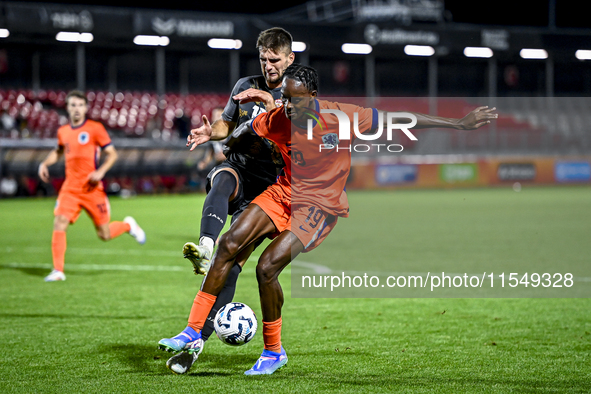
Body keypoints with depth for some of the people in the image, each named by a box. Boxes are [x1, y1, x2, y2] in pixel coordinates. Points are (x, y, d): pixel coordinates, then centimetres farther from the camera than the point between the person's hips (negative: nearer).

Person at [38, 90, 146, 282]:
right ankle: (58, 270, -9)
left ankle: (128, 225, 35)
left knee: (105, 235, 2)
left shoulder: (95, 128, -4)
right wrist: (44, 163, 13)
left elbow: (112, 153, -2)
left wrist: (100, 172, -18)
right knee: (59, 224, -15)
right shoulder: (63, 132, 10)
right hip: (70, 189, 3)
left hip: (92, 189, -3)